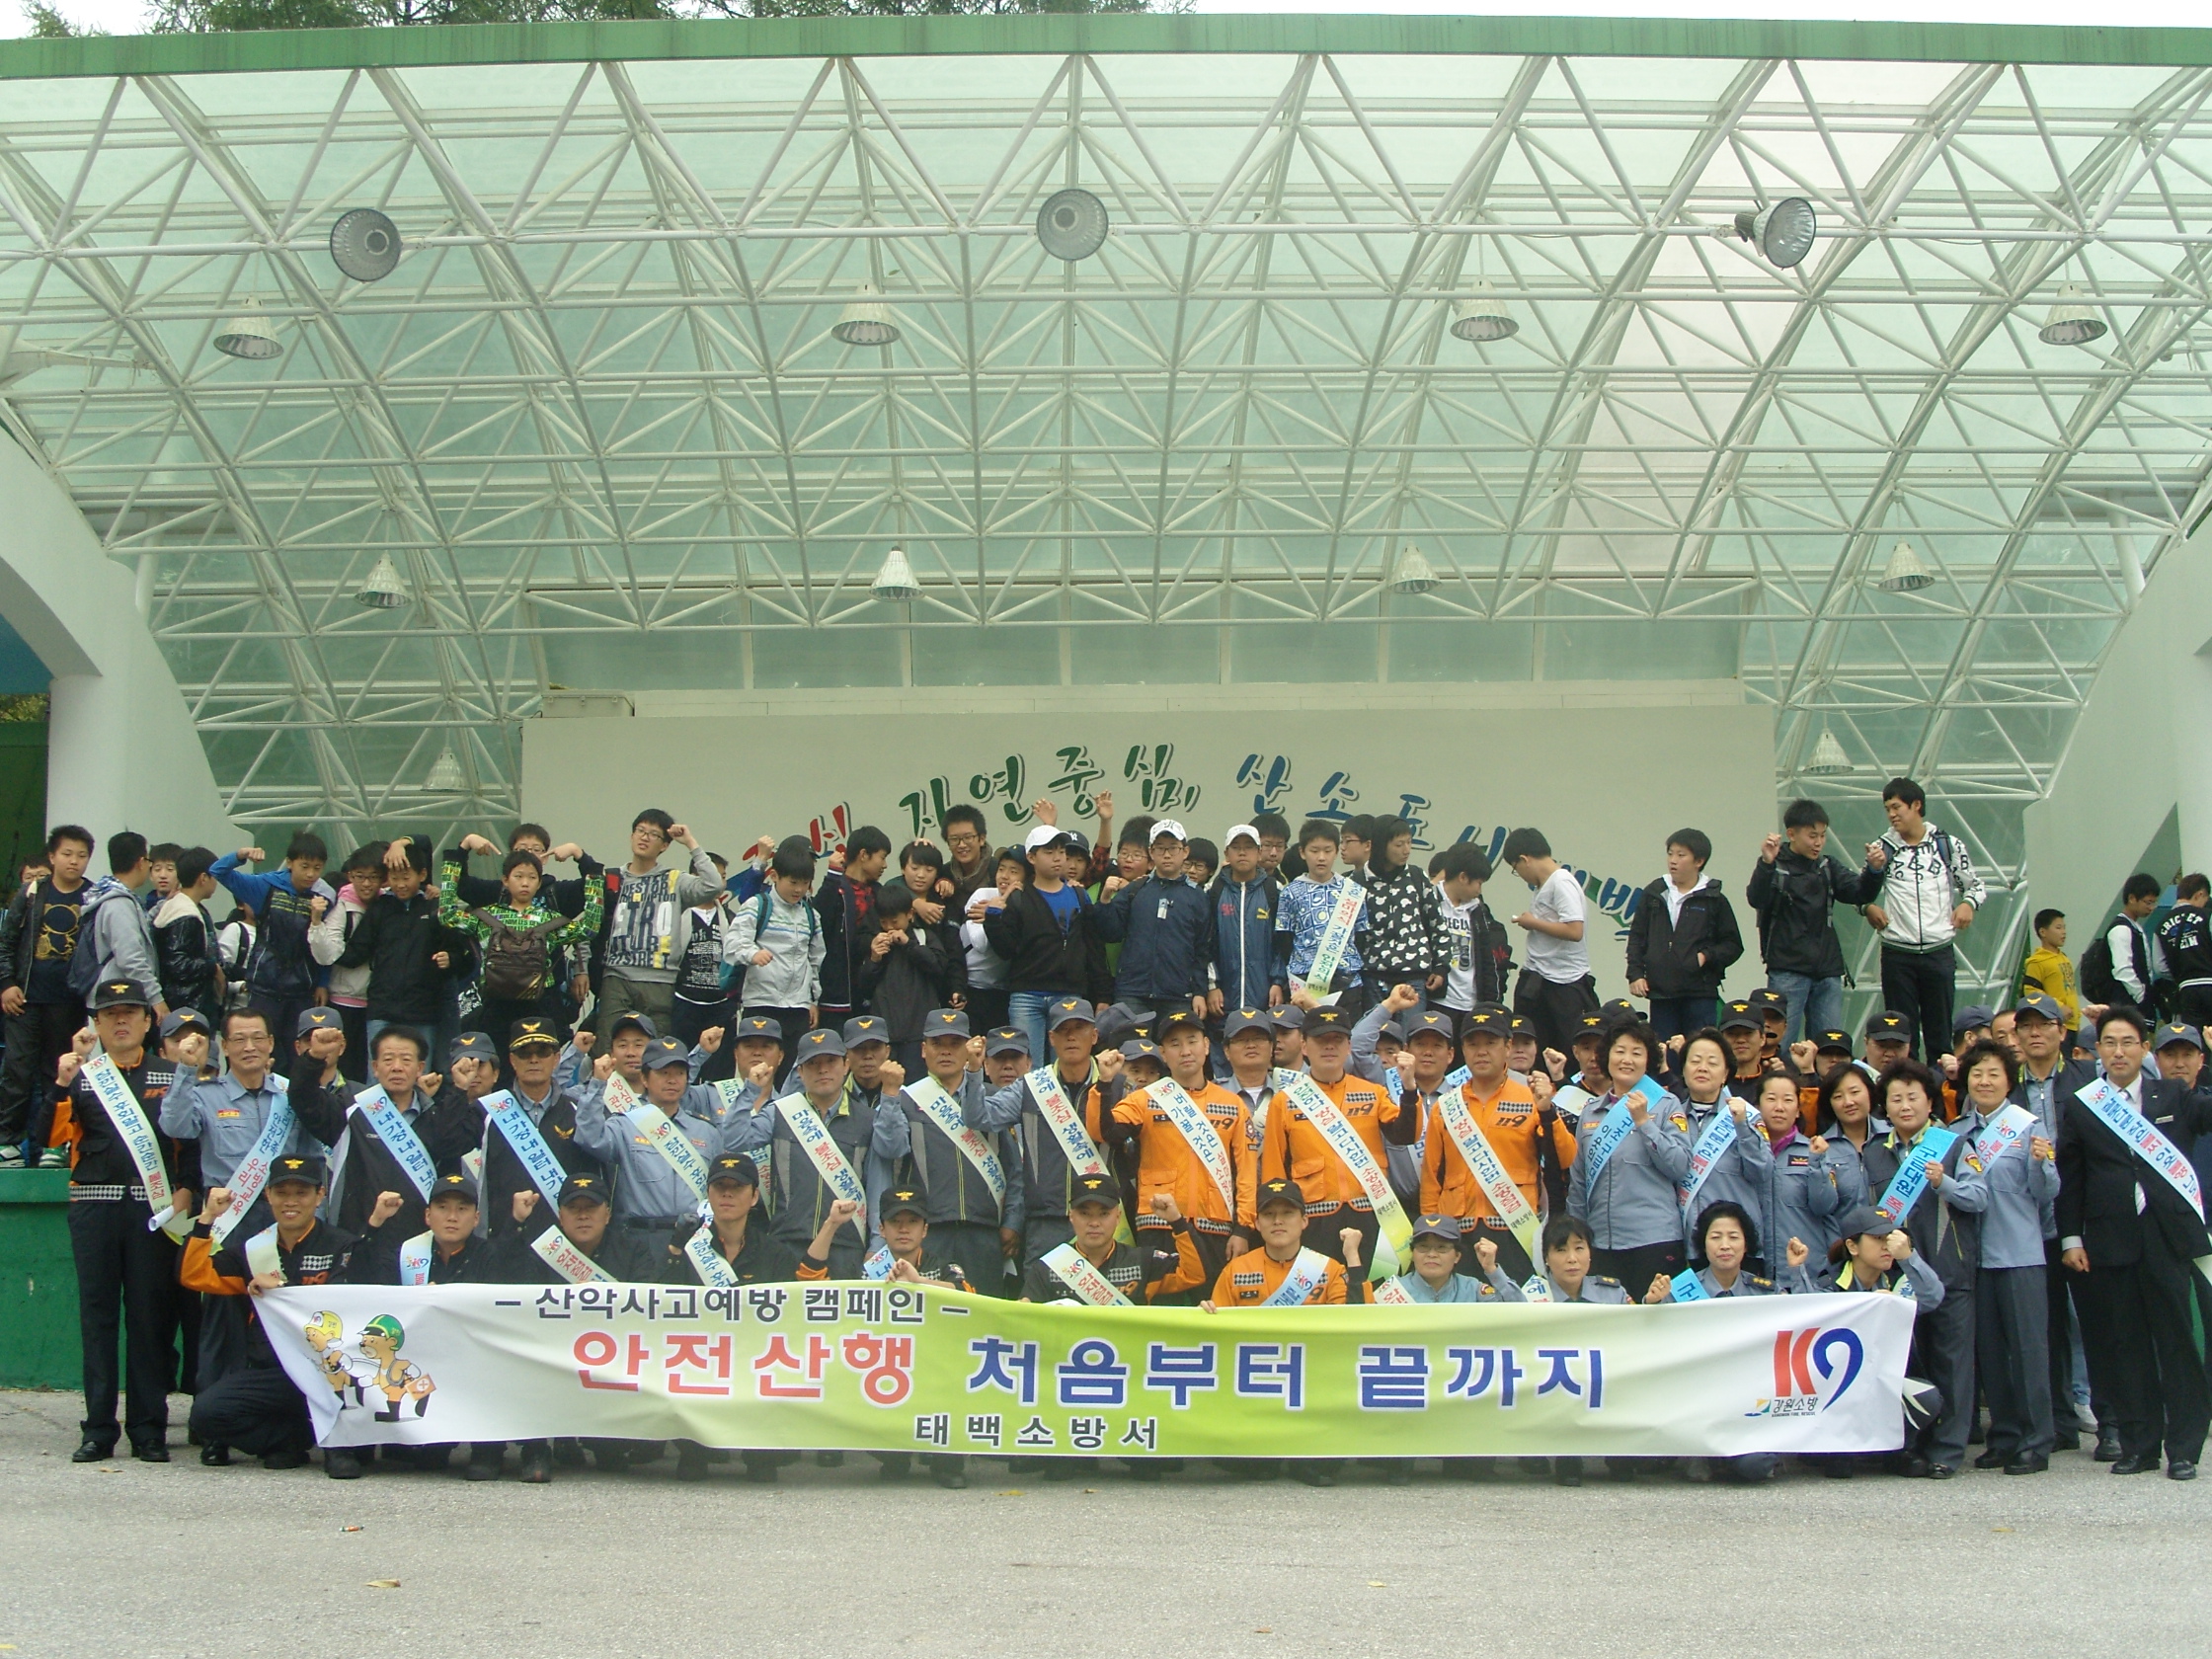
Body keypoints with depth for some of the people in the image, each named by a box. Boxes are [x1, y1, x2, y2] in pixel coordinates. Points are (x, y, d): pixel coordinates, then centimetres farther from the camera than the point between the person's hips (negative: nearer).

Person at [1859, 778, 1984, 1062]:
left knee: (1940, 1030, 4)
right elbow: (1859, 892, 12)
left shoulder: (1948, 844, 6)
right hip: (1897, 953, 0)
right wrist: (1869, 907, -9)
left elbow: (1974, 885, 16)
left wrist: (1968, 903, -5)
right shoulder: (1881, 848, 5)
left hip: (1939, 951, 0)